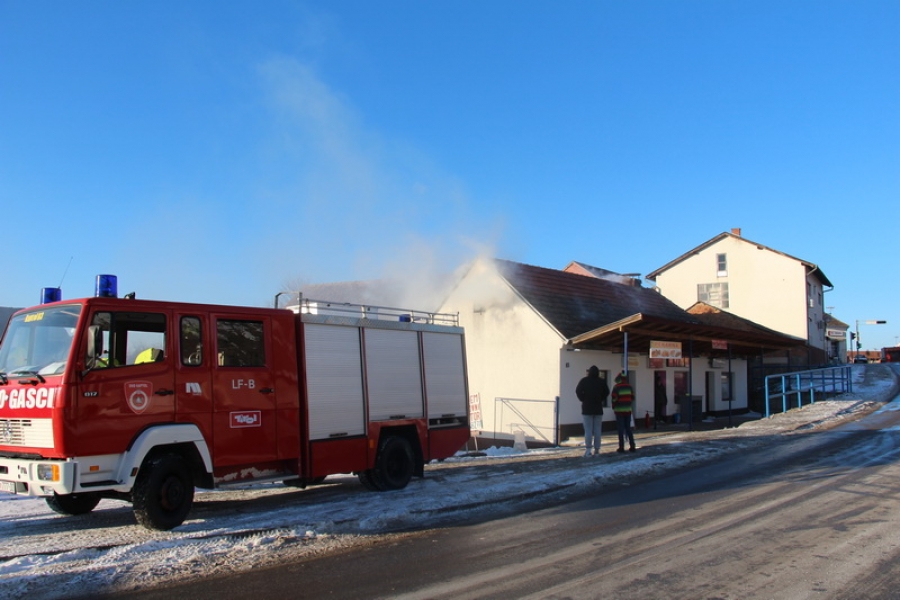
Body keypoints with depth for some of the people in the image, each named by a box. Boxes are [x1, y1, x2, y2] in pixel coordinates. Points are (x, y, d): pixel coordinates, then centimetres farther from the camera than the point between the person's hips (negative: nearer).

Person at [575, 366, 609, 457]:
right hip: (598, 408, 2)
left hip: (587, 408, -2)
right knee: (597, 430, 6)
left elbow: (578, 391, -12)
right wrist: (601, 400, 12)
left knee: (588, 430, -3)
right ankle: (597, 450, 6)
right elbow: (607, 392, 4)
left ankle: (588, 450, -9)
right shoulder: (601, 381, 2)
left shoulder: (584, 380, -5)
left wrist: (583, 400, 0)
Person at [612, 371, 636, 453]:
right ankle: (632, 446, 10)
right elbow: (632, 397, 5)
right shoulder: (629, 386, 6)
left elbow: (614, 399, -11)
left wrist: (614, 407, 4)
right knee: (628, 428, 13)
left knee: (621, 429, -1)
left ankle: (621, 447, -2)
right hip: (628, 410, 4)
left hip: (619, 410, -4)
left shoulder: (616, 387, -9)